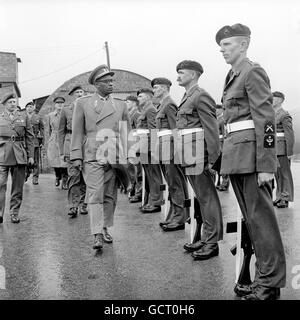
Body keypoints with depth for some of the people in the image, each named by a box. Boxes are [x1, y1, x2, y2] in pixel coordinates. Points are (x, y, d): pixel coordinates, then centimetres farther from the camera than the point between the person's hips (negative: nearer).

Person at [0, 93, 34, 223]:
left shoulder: (23, 116, 12)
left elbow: (29, 137, 11)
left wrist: (30, 155, 5)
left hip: (19, 156, 1)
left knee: (17, 187, 4)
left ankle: (14, 214, 14)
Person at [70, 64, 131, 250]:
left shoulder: (121, 105, 13)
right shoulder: (83, 103, 7)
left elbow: (128, 133, 15)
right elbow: (77, 132, 5)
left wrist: (129, 157, 9)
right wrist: (77, 156, -3)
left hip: (115, 157, 3)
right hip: (92, 156, -3)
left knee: (110, 196, 7)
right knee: (95, 195, -9)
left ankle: (105, 228, 21)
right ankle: (97, 235, -7)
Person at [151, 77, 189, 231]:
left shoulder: (169, 104, -10)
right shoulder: (162, 105, 18)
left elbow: (175, 129, -16)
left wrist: (173, 151, -20)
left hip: (169, 145, -10)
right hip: (164, 148, 10)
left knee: (175, 183, -5)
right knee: (172, 182, 13)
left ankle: (179, 218, 2)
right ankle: (173, 216, 22)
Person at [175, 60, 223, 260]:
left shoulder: (201, 96, -9)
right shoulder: (187, 97, 19)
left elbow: (212, 129, -15)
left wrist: (212, 158, -18)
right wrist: (182, 155, 17)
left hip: (199, 155, -10)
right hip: (189, 157, 10)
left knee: (207, 197, -2)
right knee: (202, 198, 15)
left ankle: (212, 243, 7)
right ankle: (206, 239, 25)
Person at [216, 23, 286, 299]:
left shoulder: (253, 72, -7)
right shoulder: (232, 77, 18)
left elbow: (266, 121, -15)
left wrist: (265, 165, -19)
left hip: (251, 153, -9)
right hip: (235, 155, 9)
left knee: (260, 217, -2)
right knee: (251, 218, 12)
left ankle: (271, 283, 11)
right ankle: (264, 276, 24)